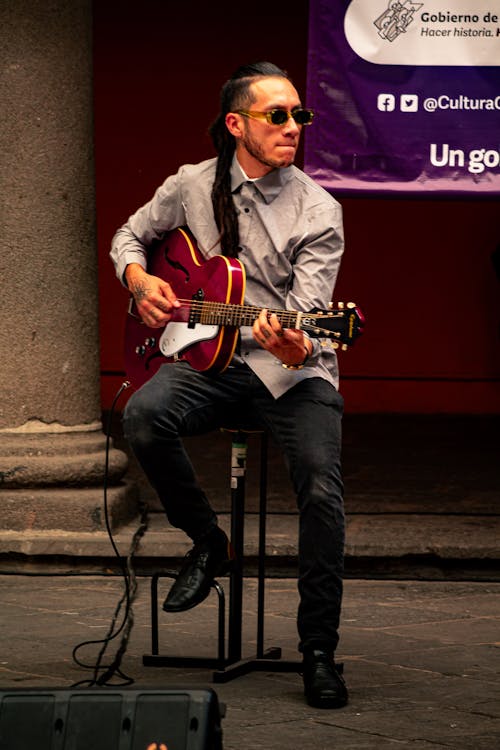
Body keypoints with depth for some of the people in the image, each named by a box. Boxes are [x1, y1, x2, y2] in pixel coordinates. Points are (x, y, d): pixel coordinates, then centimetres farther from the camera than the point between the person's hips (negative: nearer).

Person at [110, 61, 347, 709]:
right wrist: (140, 280, -1)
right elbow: (130, 236, 21)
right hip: (209, 358, 2)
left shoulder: (318, 212, -6)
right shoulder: (193, 186, 4)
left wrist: (296, 347, -38)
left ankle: (318, 652, -6)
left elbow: (307, 312, -14)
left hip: (291, 370, -2)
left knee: (322, 492, -23)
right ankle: (207, 544, -4)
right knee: (143, 416, -30)